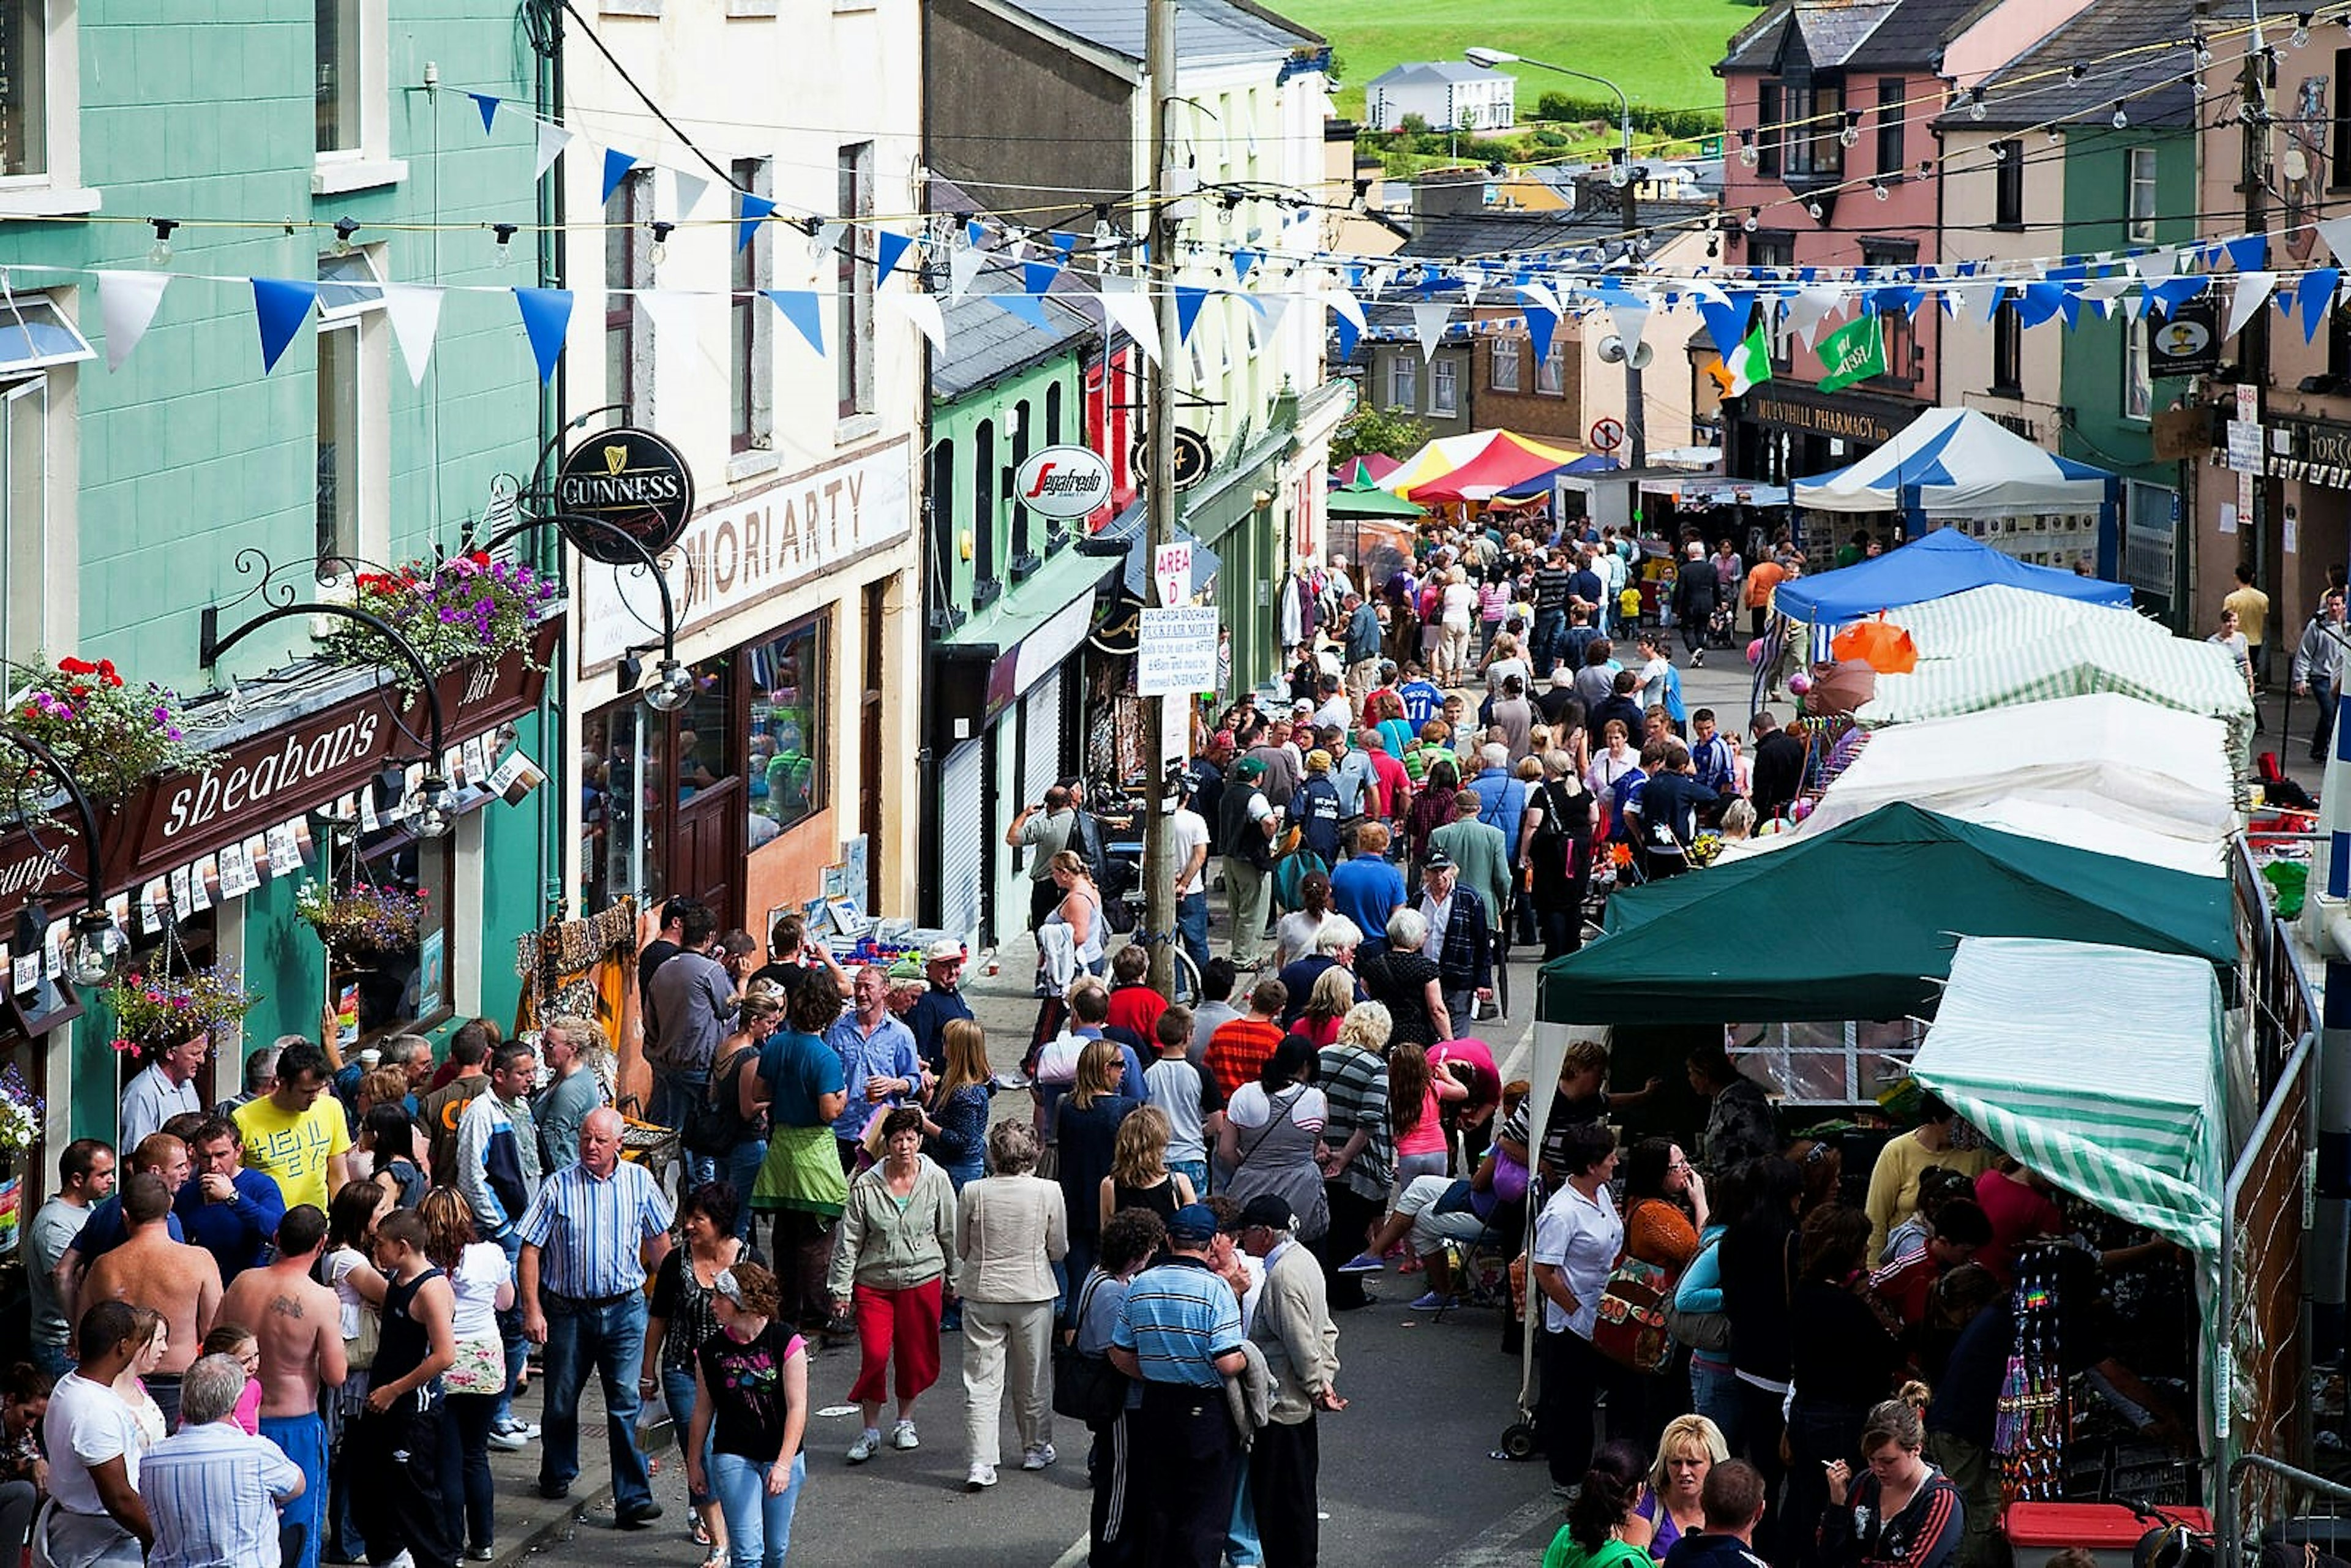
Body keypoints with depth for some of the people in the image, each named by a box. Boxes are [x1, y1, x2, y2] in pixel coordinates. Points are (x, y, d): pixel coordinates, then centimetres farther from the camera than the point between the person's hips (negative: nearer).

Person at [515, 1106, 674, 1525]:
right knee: (562, 1400, 13)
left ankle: (633, 1498, -10)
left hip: (625, 1307, 0)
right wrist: (533, 1310, -10)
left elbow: (658, 1242, 14)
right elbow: (530, 1251, -4)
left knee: (627, 1403, -8)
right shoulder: (558, 1187, -5)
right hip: (568, 1309, 0)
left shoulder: (639, 1182, 1)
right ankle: (557, 1473, 38)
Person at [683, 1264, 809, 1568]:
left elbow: (797, 1408, -13)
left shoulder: (787, 1343, -11)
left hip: (782, 1455, 0)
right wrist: (694, 1463, 13)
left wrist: (783, 1464, -21)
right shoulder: (711, 1351, -3)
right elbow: (703, 1411, 8)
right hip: (733, 1459, 0)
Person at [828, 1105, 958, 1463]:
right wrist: (841, 1289, -1)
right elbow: (849, 1240, -1)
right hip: (874, 1282, -1)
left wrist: (954, 1279, 13)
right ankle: (871, 1431, 6)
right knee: (874, 1354, -9)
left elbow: (949, 1234, 7)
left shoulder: (937, 1181, -3)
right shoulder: (866, 1186, -6)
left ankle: (905, 1421, 30)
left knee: (916, 1356, 8)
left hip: (922, 1280, 1)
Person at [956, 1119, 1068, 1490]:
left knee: (981, 1383, 2)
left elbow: (961, 1249, 2)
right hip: (1033, 1294, 0)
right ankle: (1036, 1448, 33)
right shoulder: (1048, 1192, -10)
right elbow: (1059, 1250, -2)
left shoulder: (973, 1192, -9)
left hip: (982, 1295, 0)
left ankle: (980, 1463, -6)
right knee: (1032, 1379, 18)